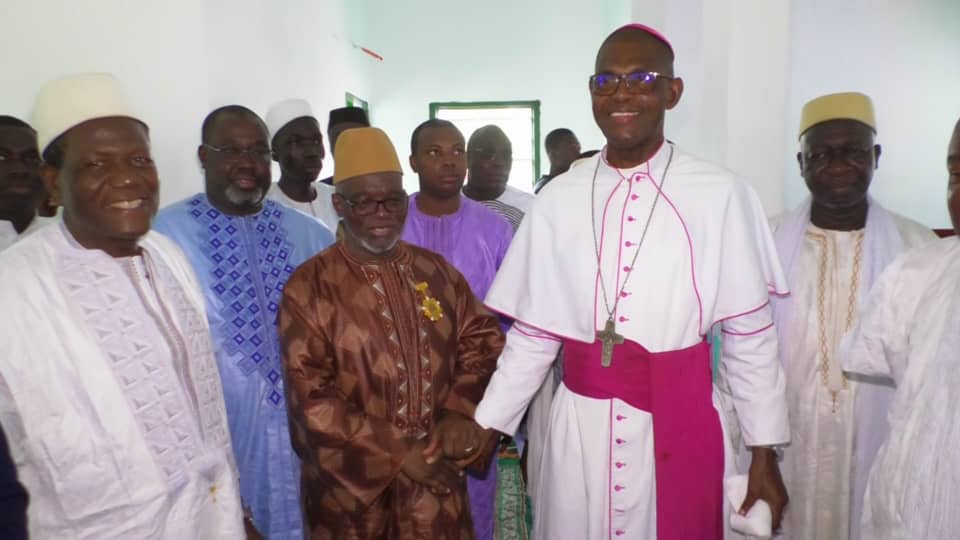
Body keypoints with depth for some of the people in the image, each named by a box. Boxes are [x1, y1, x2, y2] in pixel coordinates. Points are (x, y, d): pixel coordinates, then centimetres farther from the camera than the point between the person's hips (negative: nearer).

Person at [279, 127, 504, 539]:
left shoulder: (437, 270, 3)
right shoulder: (309, 288, -9)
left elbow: (483, 339, 6)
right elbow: (312, 400, -13)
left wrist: (459, 410, -11)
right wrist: (398, 454, -15)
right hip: (353, 484, -2)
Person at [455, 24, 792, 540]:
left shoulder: (721, 196, -8)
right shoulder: (558, 200, -2)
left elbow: (751, 338, -2)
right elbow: (533, 333, 3)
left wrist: (764, 453, 1)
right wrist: (486, 426, 3)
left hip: (678, 424, -2)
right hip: (581, 425, 2)